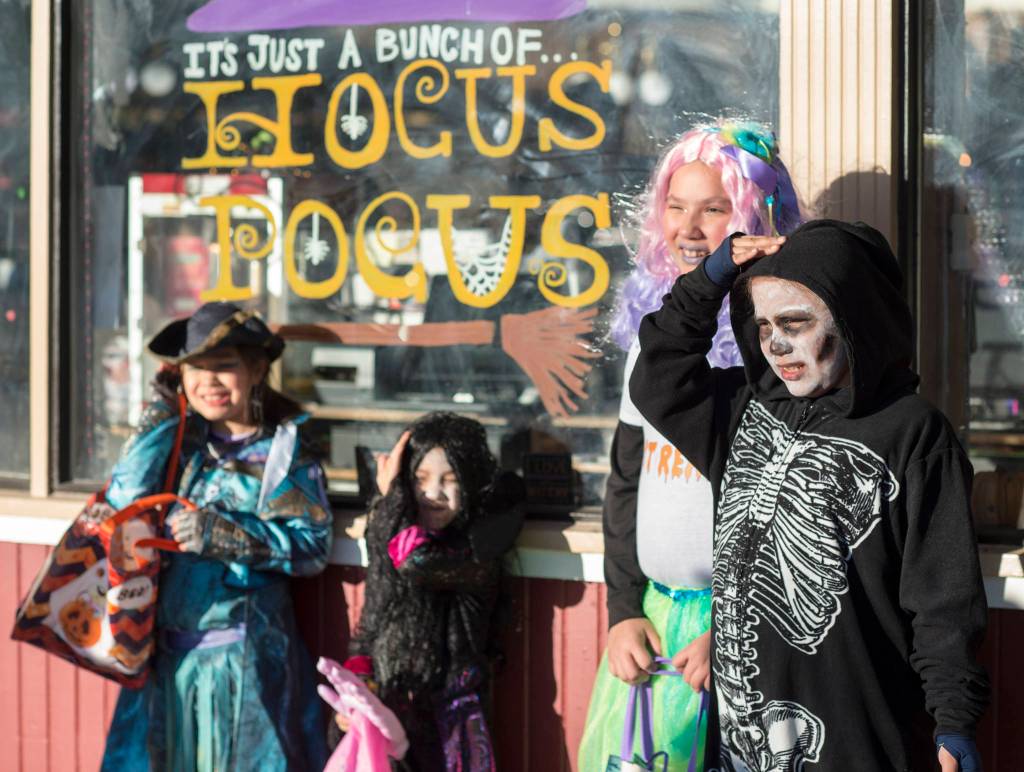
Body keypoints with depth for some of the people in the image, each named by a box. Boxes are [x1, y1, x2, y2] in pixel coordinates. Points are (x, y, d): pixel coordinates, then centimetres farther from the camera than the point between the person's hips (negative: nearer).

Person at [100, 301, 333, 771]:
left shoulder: (285, 447, -4)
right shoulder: (181, 439, 8)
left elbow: (313, 545, -13)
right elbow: (122, 503, -5)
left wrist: (220, 533, -20)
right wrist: (161, 412, -2)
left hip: (244, 659, -4)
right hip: (166, 651, 4)